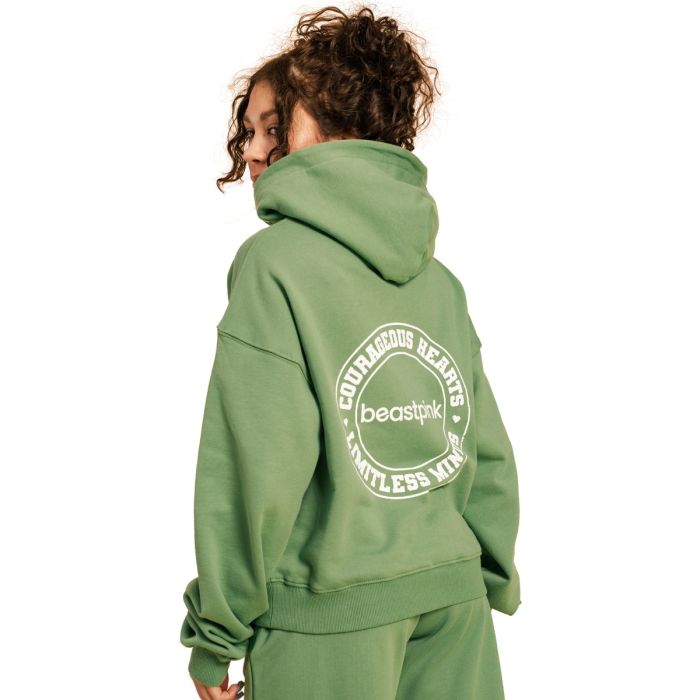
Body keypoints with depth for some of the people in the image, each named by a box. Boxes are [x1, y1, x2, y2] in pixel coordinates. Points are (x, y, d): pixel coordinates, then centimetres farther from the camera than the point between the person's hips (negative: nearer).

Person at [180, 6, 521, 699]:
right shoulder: (438, 277, 7)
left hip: (329, 616, -5)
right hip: (452, 597, 6)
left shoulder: (274, 260, -11)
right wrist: (491, 584, 20)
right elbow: (488, 451, 9)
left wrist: (216, 635, -7)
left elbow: (256, 470, -15)